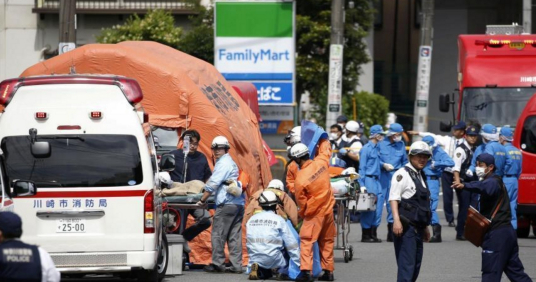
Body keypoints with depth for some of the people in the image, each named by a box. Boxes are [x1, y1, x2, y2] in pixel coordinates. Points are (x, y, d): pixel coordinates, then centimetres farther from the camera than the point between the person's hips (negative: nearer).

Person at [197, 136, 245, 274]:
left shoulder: (223, 163, -6)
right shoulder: (231, 163, 25)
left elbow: (213, 184, -11)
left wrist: (202, 200, -6)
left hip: (226, 204, -9)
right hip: (239, 204, 9)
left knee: (218, 234, -5)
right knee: (234, 235, 6)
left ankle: (218, 263, -6)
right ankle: (236, 265, 4)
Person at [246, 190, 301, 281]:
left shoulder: (251, 220, 8)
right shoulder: (279, 220, -4)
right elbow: (292, 244, -3)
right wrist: (300, 264, 4)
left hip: (254, 259, 4)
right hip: (273, 260, -4)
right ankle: (284, 272, 6)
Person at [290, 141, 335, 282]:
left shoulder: (300, 178, -20)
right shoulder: (321, 163, -8)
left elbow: (301, 201, -8)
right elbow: (325, 150, 16)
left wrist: (301, 214, 11)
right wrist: (324, 141, 35)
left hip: (314, 213, -6)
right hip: (328, 209, 6)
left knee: (306, 241, -1)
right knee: (327, 241, 15)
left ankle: (306, 270, -12)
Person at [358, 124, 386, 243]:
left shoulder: (377, 148, 15)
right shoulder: (366, 149, -8)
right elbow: (362, 167, -10)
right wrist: (362, 184, -13)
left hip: (376, 180, 8)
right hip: (368, 180, -8)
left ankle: (373, 234, 11)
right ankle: (365, 235, 0)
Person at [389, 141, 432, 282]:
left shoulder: (421, 176, 20)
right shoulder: (402, 174, -8)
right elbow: (393, 198, -17)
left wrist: (425, 227, 29)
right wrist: (396, 220, -28)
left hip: (417, 227, 9)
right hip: (406, 227, -9)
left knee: (416, 266, 11)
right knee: (407, 264, -14)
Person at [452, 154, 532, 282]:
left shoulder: (493, 182, -13)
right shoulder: (496, 182, 21)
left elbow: (483, 187, -37)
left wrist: (465, 186, -53)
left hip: (496, 234, -10)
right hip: (507, 231, 10)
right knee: (515, 271, 13)